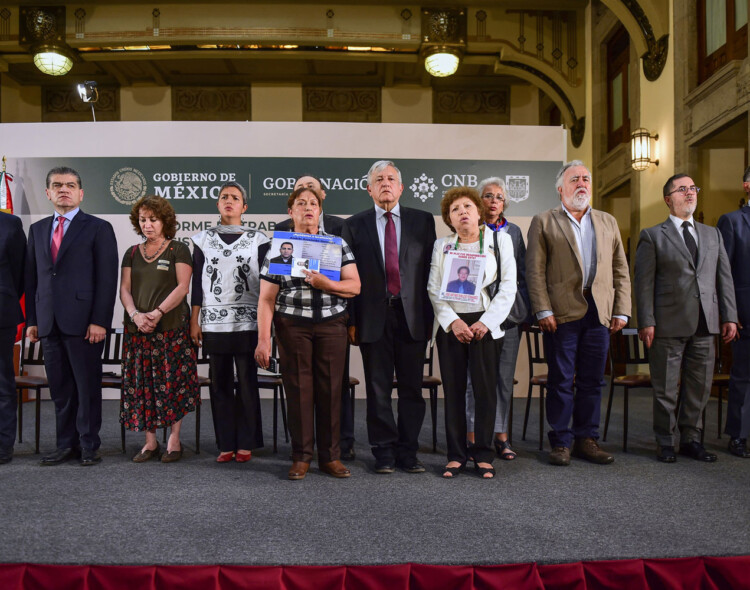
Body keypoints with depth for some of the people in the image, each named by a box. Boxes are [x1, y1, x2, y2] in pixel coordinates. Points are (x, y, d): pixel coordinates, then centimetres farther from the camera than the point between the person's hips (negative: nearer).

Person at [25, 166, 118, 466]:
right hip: (49, 324, 5)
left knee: (87, 387, 2)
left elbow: (107, 278, -6)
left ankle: (89, 445, 13)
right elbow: (31, 278, 16)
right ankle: (66, 444, 21)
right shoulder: (37, 229, 16)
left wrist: (99, 321, -13)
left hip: (83, 323, -5)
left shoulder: (98, 228, 0)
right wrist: (31, 320, 9)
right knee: (60, 389, 11)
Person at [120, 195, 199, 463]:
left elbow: (182, 286, -7)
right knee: (141, 383, 4)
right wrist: (135, 314, -10)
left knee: (172, 381, -2)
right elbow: (124, 289, 8)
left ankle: (174, 439, 8)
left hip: (171, 327, -4)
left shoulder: (178, 250, 3)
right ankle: (150, 441, 13)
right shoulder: (132, 253, 15)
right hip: (138, 328, 4)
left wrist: (158, 312, -17)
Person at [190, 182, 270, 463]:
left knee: (247, 382, -1)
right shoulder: (203, 239, 11)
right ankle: (226, 444, 14)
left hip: (248, 323, -2)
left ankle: (245, 443, 11)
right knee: (220, 383, 5)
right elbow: (197, 283, 10)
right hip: (213, 322, 2)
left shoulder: (258, 240, 5)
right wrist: (194, 321, 5)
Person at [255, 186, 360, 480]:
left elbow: (355, 286, 2)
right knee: (298, 388, 1)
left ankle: (330, 456, 15)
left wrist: (326, 283, -17)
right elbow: (266, 299, 1)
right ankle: (301, 457, 14)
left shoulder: (337, 244, 8)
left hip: (332, 325, 1)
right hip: (292, 326, -1)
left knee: (330, 388, 3)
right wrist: (263, 340, -6)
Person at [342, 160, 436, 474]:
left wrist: (430, 315, -2)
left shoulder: (423, 221, 8)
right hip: (373, 317, 0)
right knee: (378, 390, 6)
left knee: (412, 388, 7)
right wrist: (350, 320, -3)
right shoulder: (354, 225, 7)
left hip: (413, 316, 1)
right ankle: (384, 452, 18)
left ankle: (408, 451, 19)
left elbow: (431, 269, 5)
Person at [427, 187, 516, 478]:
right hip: (450, 325, 1)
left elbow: (508, 287, 1)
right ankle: (456, 454, 12)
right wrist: (452, 322, -9)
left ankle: (484, 454, 13)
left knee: (486, 389, 0)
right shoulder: (441, 245, 11)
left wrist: (486, 322, -10)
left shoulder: (500, 240, 7)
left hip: (485, 325, -1)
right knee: (453, 390, 3)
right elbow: (434, 289, 5)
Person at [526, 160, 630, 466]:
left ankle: (586, 439, 21)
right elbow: (535, 270, -2)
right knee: (561, 381, 2)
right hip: (562, 312, -3)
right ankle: (561, 442, 13)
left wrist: (621, 311, 6)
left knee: (592, 381, 9)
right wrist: (543, 311, -11)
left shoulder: (608, 222, 17)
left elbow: (621, 271, 15)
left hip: (599, 313, 4)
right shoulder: (544, 222, 5)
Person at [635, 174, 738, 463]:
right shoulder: (652, 236, 2)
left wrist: (729, 316, 6)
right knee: (666, 389, 3)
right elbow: (644, 283, -4)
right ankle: (665, 442, 16)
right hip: (669, 325, -4)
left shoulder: (713, 234, 17)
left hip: (704, 325, 4)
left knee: (699, 387, 10)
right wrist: (646, 322, -11)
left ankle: (691, 439, 24)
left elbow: (725, 277, 14)